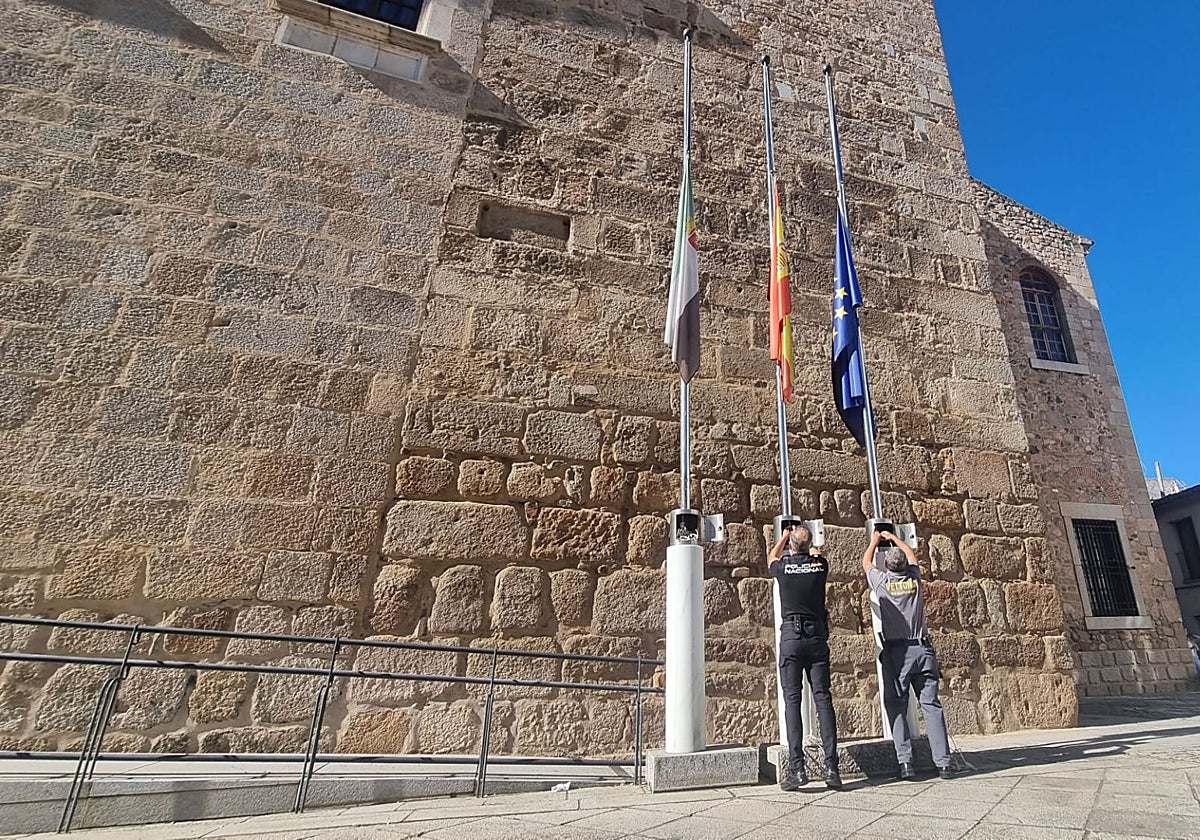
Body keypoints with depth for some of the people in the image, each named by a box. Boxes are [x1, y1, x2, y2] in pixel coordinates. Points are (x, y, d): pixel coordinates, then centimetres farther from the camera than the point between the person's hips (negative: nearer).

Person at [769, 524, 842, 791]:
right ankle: (831, 767, 4)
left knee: (792, 700, -1)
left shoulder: (783, 568, -1)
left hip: (791, 637, -2)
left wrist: (784, 537, 38)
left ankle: (796, 767, -4)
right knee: (823, 698, 5)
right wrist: (809, 548, 47)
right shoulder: (820, 565, 2)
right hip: (817, 637, 2)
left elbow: (773, 556, 24)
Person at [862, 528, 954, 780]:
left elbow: (866, 562, 20)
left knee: (896, 707, 2)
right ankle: (943, 763, 3)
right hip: (922, 649, 3)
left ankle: (905, 762, -4)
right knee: (931, 705, 4)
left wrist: (875, 541, 35)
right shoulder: (914, 578, 5)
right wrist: (894, 538, 40)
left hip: (896, 651, -3)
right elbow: (912, 556, 27)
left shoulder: (881, 581, -2)